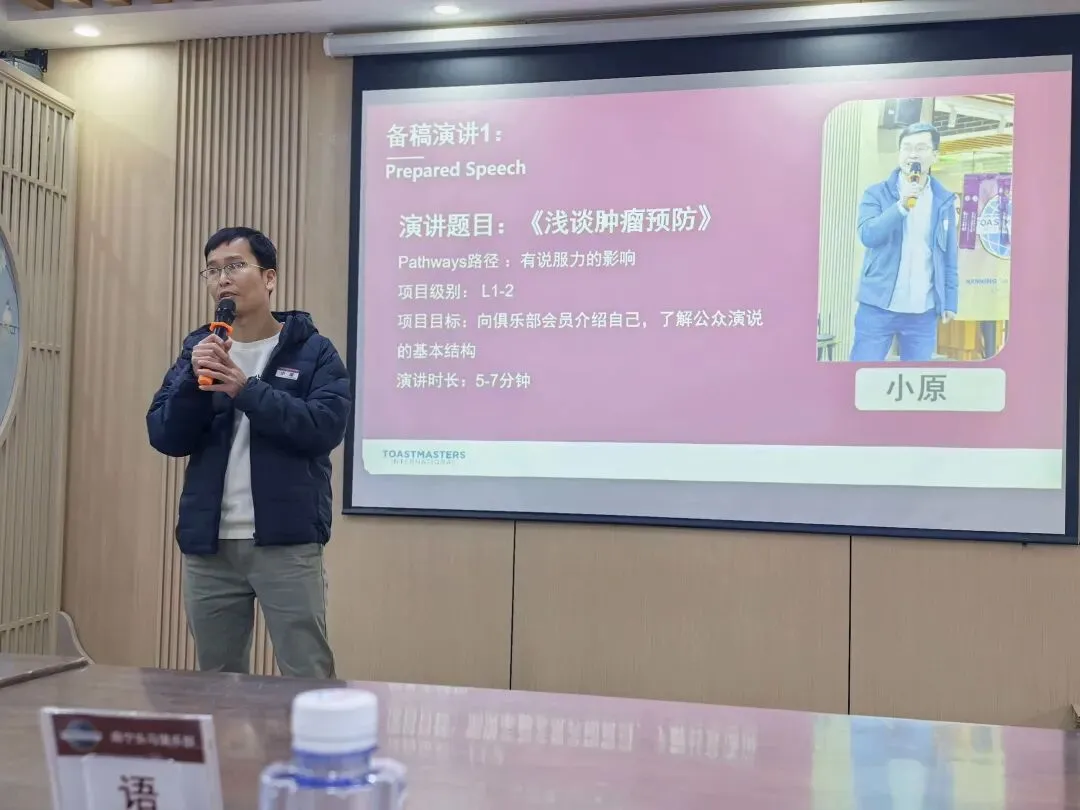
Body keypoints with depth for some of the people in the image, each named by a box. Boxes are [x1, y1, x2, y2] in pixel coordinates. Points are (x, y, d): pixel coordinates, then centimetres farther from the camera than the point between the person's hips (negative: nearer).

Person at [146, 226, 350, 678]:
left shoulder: (313, 350, -1)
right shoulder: (198, 349, 11)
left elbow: (325, 427, -14)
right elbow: (165, 438, 3)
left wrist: (246, 389, -21)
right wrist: (195, 380, -13)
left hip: (286, 543, -4)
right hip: (208, 545, 4)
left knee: (308, 679, 0)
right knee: (216, 683, 15)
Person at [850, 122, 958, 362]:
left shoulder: (944, 201, 9)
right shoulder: (877, 194, 2)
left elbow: (949, 257, 11)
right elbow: (867, 235, -14)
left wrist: (950, 301, 8)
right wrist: (902, 205, -24)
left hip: (923, 312, 2)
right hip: (878, 307, -2)